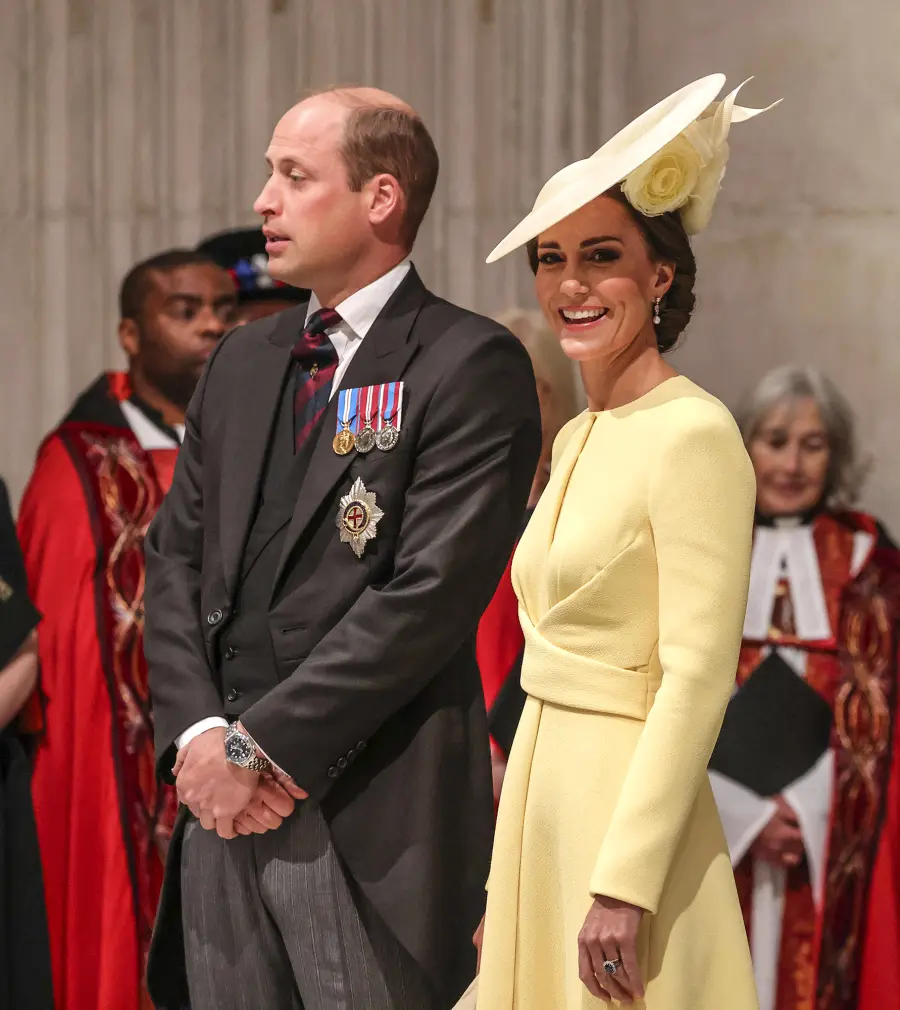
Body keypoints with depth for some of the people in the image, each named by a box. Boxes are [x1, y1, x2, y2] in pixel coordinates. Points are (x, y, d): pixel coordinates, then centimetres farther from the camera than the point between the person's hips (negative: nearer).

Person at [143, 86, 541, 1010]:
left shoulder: (470, 367, -7)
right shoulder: (241, 362, 16)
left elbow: (431, 593, -15)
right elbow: (175, 555, 13)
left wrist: (261, 746, -14)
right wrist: (198, 732, -4)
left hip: (371, 818, -6)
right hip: (221, 802, 6)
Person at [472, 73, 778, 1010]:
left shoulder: (693, 434, -14)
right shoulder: (576, 439, 12)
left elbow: (697, 678, -19)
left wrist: (625, 885, -22)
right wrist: (509, 871, 15)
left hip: (632, 798, -8)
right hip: (542, 804, 8)